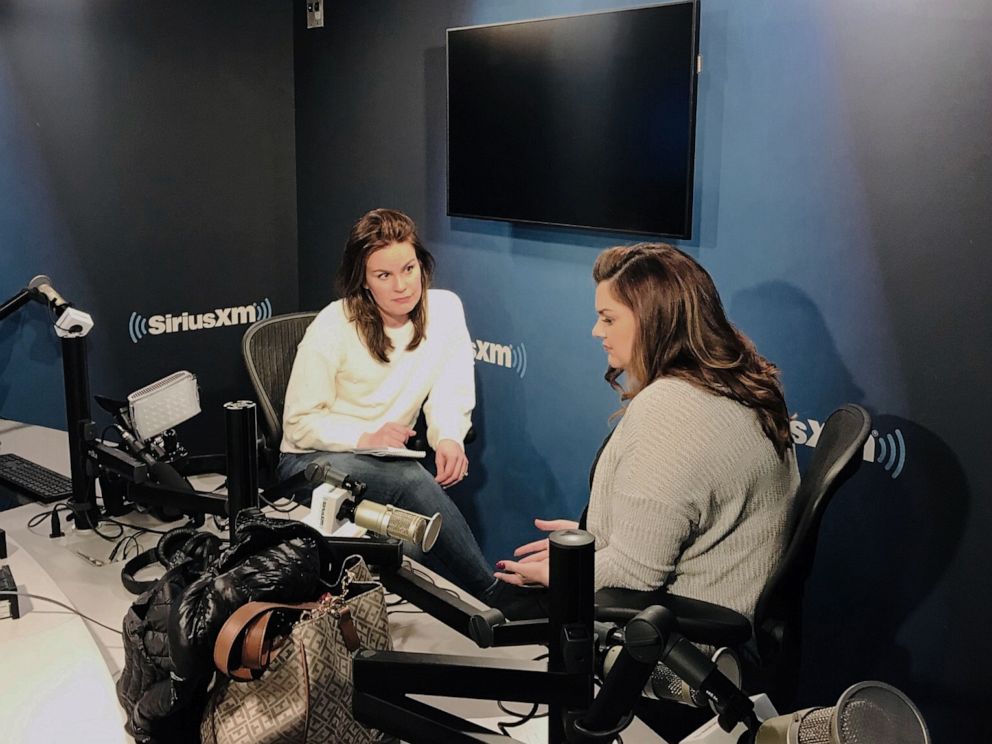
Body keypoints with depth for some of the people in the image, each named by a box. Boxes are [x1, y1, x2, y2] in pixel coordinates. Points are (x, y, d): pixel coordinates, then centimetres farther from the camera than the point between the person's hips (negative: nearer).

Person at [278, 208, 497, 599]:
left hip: (388, 461, 3)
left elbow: (450, 396, -2)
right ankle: (491, 596, -27)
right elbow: (299, 423, -7)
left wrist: (448, 438, -24)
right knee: (413, 481, -34)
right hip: (315, 462, -3)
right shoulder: (332, 328, -11)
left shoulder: (445, 309, -3)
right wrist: (364, 436, -24)